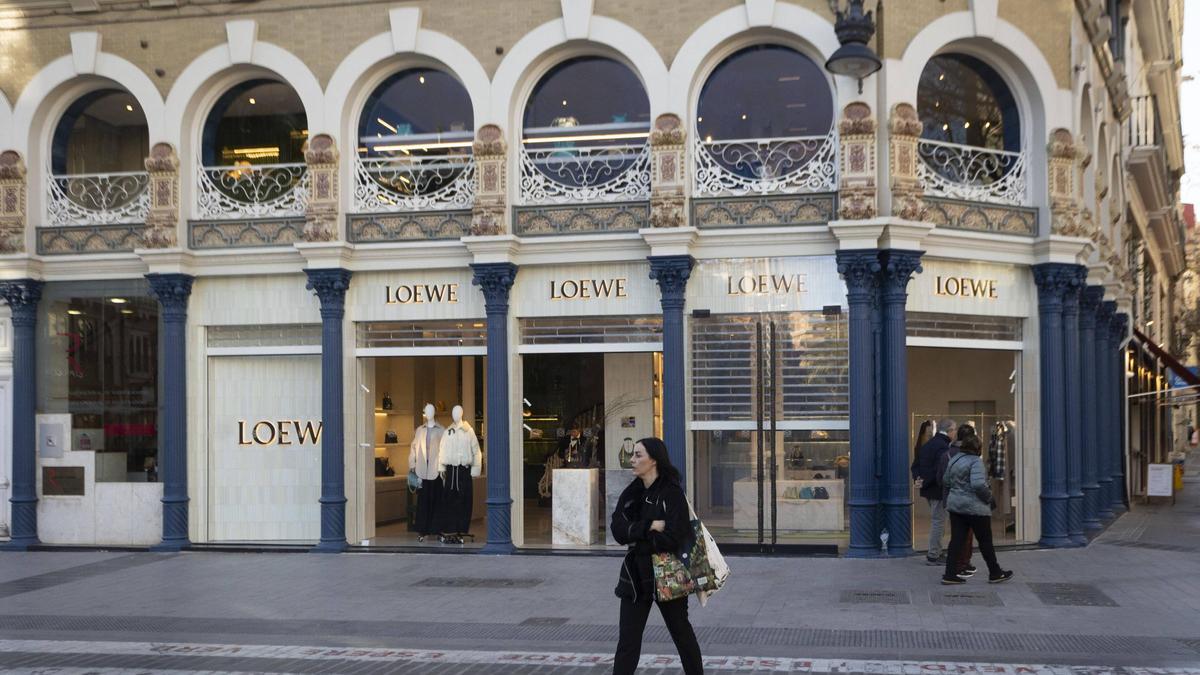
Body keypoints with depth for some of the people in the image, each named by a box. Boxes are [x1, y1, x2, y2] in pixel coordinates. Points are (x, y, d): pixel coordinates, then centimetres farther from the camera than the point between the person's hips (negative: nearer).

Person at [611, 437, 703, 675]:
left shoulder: (672, 493, -12)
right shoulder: (631, 493, 6)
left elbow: (673, 539, -21)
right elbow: (618, 530, -6)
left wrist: (637, 541, -11)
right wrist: (649, 526, -19)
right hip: (636, 576, 5)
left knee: (681, 632, 12)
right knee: (627, 639, 2)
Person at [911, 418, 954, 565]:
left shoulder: (927, 444, 12)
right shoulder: (943, 447, -18)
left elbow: (915, 465, 13)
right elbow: (939, 470, -26)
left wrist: (917, 479, 0)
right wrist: (925, 482, -17)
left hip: (928, 490, 9)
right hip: (939, 490, -9)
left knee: (936, 520, 20)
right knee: (938, 521, -1)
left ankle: (935, 553, 27)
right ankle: (933, 555, 3)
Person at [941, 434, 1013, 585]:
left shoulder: (954, 459, 9)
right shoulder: (976, 461, -16)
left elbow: (945, 482, 16)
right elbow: (978, 484, -27)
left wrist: (947, 500, 27)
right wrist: (989, 498, -12)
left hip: (955, 505, 7)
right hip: (975, 507, -7)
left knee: (956, 539, 7)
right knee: (985, 541, 6)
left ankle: (950, 574, 3)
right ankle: (995, 573, 17)